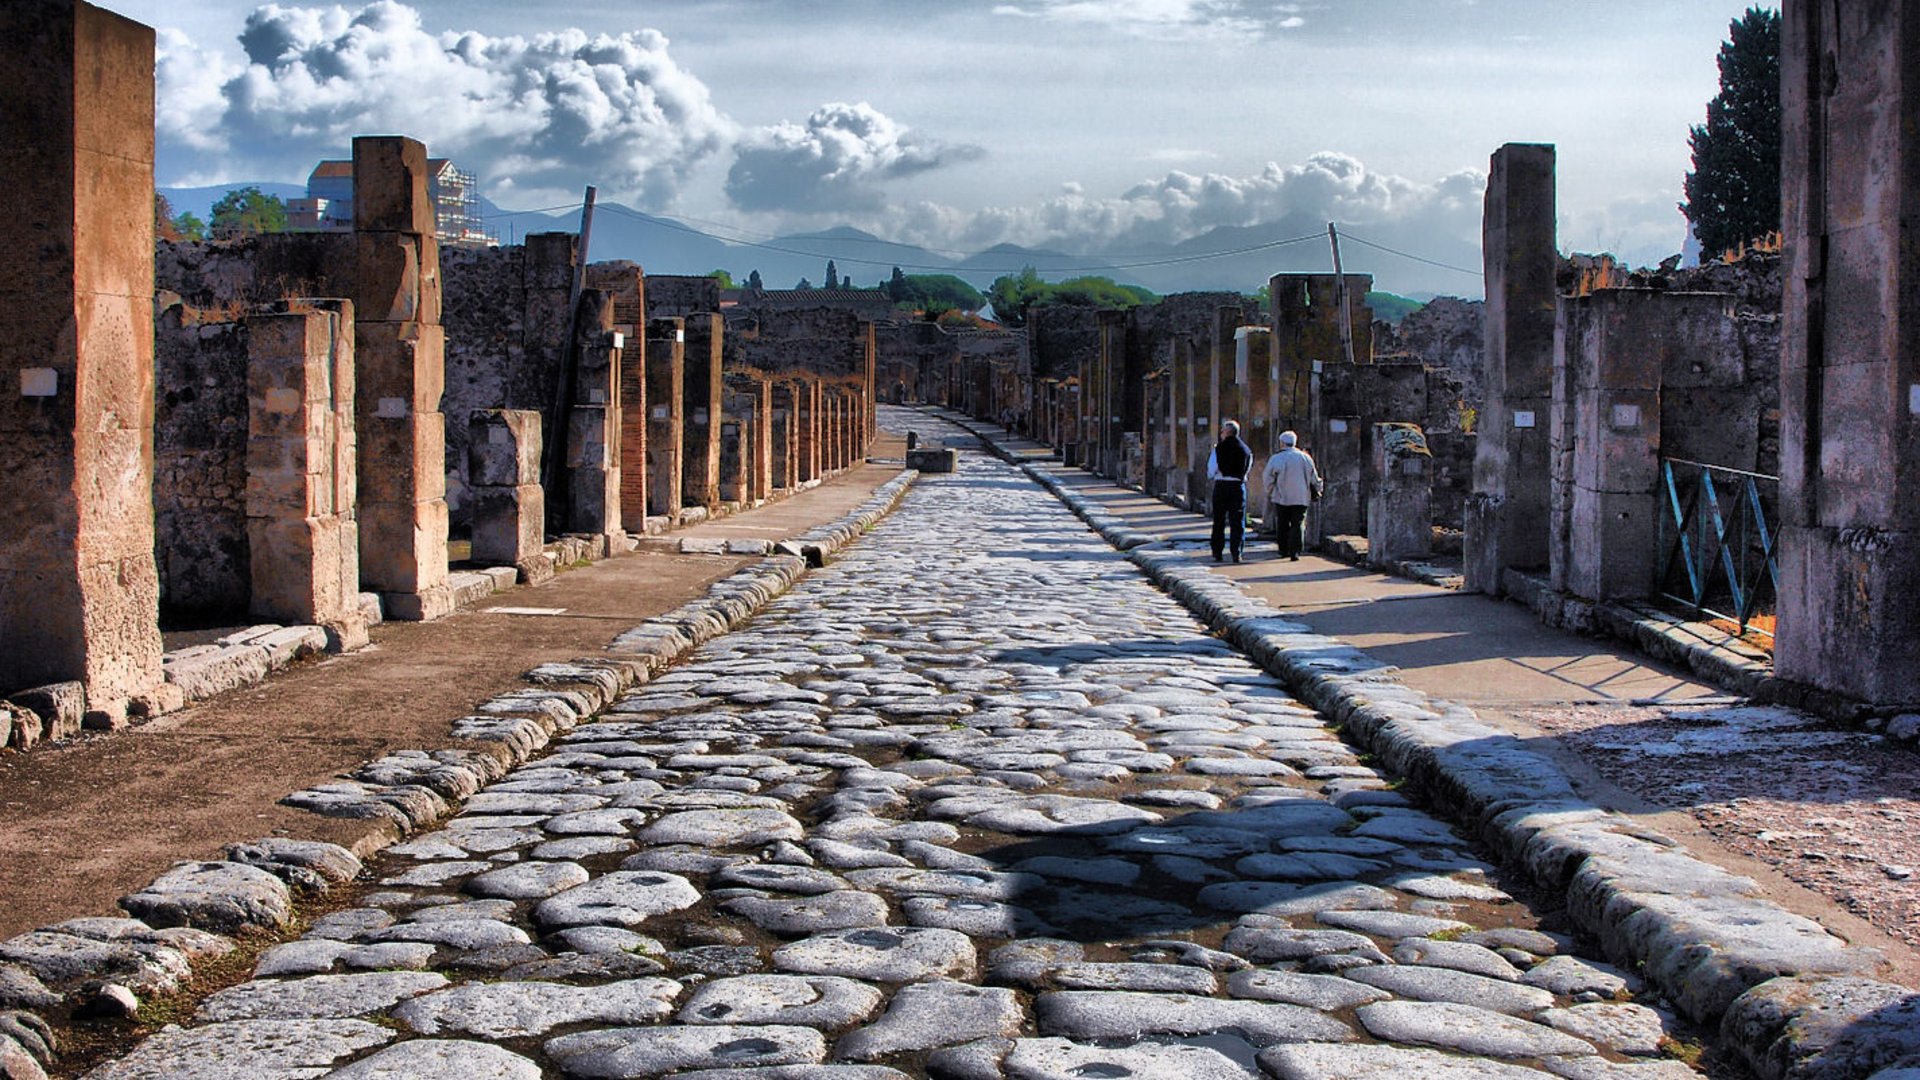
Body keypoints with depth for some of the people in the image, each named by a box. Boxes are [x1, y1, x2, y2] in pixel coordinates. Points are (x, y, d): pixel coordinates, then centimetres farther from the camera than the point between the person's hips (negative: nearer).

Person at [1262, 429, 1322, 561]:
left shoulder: (1276, 459, -6)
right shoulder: (1305, 457, 3)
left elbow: (1269, 479, -2)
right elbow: (1314, 478, 10)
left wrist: (1269, 494, 15)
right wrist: (1319, 489, 27)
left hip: (1282, 497, -2)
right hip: (1301, 498, 2)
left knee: (1282, 525, 11)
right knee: (1297, 525, 1)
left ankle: (1284, 550, 14)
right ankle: (1294, 552, -9)